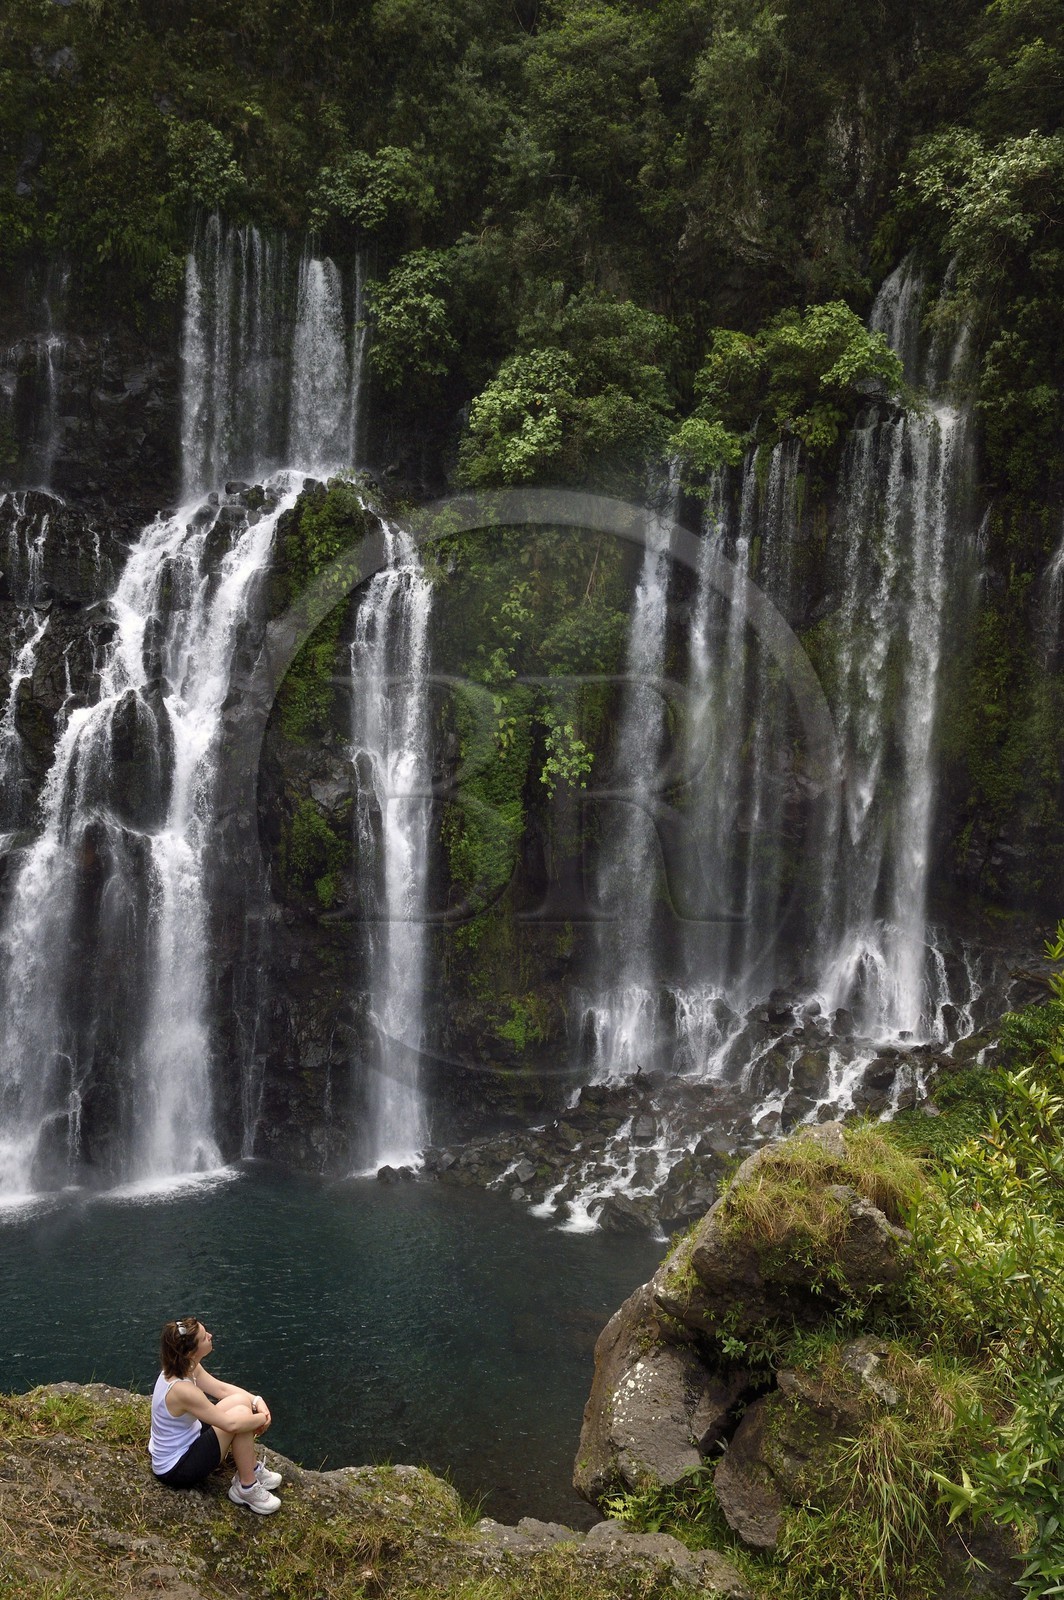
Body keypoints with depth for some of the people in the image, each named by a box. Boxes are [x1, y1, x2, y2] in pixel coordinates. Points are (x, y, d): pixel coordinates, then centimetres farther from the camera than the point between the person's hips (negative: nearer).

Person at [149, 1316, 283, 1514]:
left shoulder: (183, 1367, -8)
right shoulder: (182, 1389, -34)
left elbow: (222, 1389, 4)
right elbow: (231, 1424, -31)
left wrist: (257, 1401, -10)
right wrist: (263, 1418, -14)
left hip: (182, 1443, 9)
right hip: (176, 1470, -9)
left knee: (242, 1400, 2)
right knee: (240, 1415, -21)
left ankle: (252, 1468, 14)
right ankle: (246, 1489, -4)